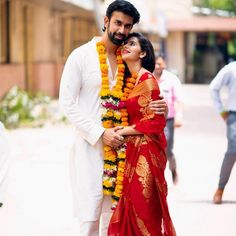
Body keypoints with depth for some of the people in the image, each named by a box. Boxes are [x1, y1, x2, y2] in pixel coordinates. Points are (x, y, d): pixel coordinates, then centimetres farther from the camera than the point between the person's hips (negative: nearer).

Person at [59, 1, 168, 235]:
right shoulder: (81, 56, -4)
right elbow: (67, 103, -8)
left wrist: (157, 108, -6)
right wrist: (100, 133, -14)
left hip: (118, 146, 4)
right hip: (89, 146, -4)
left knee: (113, 215, 8)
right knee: (90, 216, -5)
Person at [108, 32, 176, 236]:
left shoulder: (147, 80, -13)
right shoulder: (129, 80, 13)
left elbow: (155, 121, -16)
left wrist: (123, 132, -11)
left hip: (145, 151, -8)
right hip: (132, 150, 8)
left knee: (143, 209, -3)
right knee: (130, 207, 9)